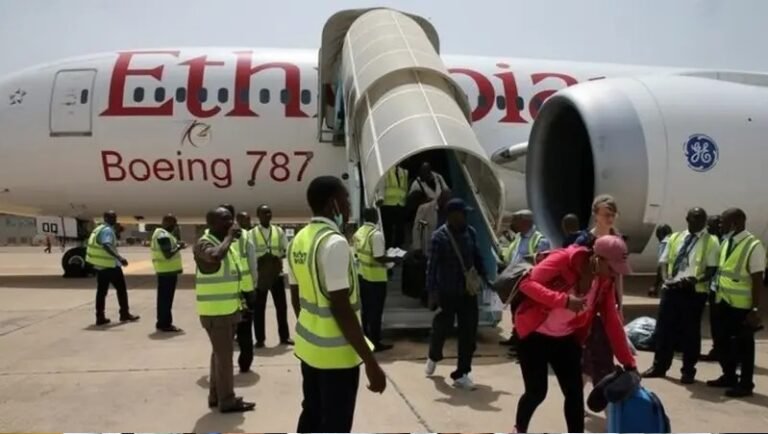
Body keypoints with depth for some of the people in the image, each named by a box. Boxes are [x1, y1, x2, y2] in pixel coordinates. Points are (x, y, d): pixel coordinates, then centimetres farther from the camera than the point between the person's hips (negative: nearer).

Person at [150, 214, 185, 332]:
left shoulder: (161, 233, 16)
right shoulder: (163, 235, -18)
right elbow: (168, 254, -25)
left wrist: (176, 243, 10)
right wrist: (179, 247, -13)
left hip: (165, 270, 11)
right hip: (167, 271, -11)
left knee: (164, 298, 15)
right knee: (166, 298, -4)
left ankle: (163, 323, 23)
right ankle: (165, 324, 1)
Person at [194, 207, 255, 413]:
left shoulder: (227, 243, 12)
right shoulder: (204, 244, -17)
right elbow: (215, 256, -41)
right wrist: (229, 236, -26)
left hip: (230, 309, 9)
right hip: (215, 311, -9)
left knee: (220, 352, 17)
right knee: (224, 353, -2)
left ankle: (216, 395, 29)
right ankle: (227, 400, 10)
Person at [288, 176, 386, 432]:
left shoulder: (298, 241, 5)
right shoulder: (335, 243, -22)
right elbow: (341, 309, -24)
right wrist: (371, 362, -19)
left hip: (309, 346, 8)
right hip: (337, 352, -8)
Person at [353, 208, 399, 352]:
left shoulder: (359, 232, 4)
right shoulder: (376, 234, -21)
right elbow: (379, 257, -23)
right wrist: (395, 259, -10)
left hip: (362, 275, 8)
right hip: (376, 278, -8)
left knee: (365, 309, 17)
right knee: (375, 311, 2)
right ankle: (376, 343, 10)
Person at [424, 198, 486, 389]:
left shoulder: (470, 232, 1)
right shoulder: (439, 236, -13)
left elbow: (477, 257, 12)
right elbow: (432, 266, -14)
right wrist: (432, 292, -18)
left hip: (468, 292, 4)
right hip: (446, 293, -4)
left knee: (469, 333, 4)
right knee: (441, 328, 12)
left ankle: (461, 374, 16)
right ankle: (433, 357, 43)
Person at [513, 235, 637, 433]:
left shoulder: (605, 282, -6)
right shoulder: (563, 259, -24)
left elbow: (612, 321, -3)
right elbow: (527, 283, -29)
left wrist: (628, 363, -4)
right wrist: (564, 300, -37)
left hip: (565, 339, 6)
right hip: (534, 335, -5)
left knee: (575, 392, 2)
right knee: (537, 391, -2)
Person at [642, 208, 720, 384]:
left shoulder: (711, 242, 1)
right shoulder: (675, 237, 13)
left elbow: (713, 269, -6)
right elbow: (664, 262, 12)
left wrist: (696, 280, -22)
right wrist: (666, 278, -7)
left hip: (694, 291, -3)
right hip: (671, 288, 4)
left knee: (690, 331, 5)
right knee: (664, 328, 7)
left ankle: (688, 370, 19)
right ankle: (659, 366, 19)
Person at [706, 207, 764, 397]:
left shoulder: (754, 246, -15)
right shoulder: (726, 242, 8)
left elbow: (757, 280, -16)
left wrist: (755, 309, -16)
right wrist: (717, 296, 12)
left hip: (742, 306, -7)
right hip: (724, 302, 7)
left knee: (743, 345, 7)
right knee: (723, 342, 17)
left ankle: (745, 384, 21)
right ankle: (729, 376, 34)